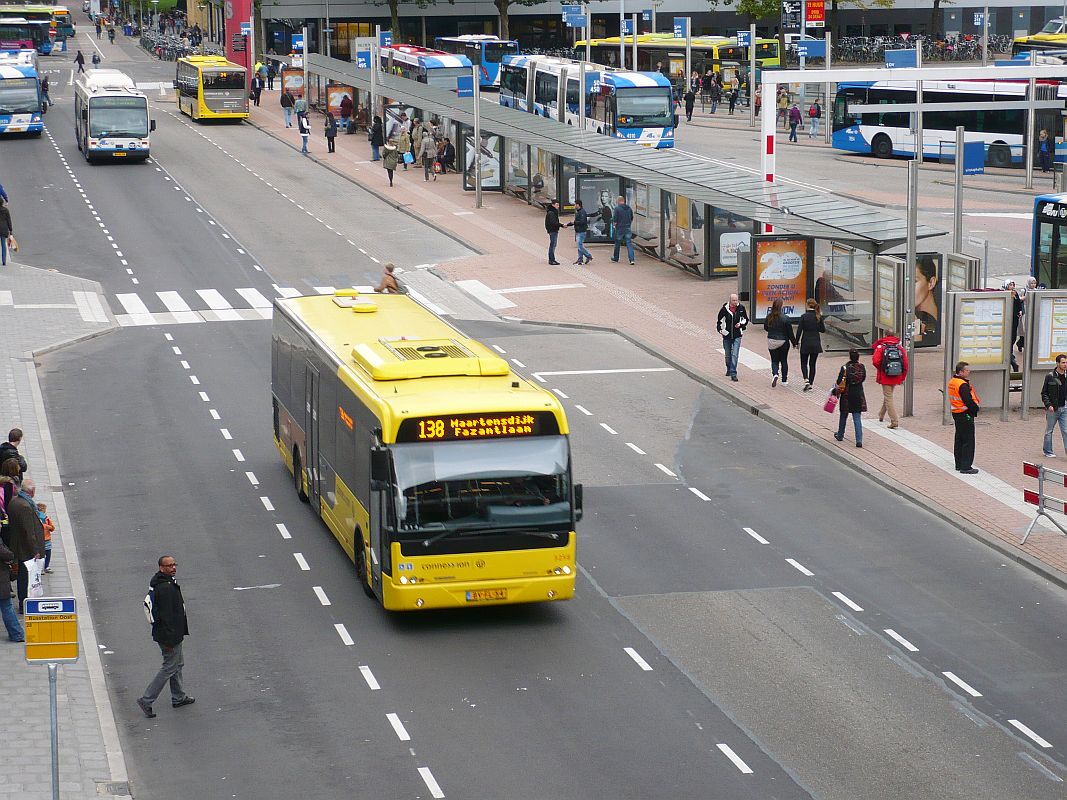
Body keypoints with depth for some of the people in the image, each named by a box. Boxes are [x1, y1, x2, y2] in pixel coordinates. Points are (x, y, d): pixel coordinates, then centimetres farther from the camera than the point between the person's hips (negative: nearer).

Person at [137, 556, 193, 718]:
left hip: (172, 634, 11)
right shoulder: (166, 588, -26)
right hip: (169, 635, -11)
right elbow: (166, 615, -27)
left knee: (178, 664, 22)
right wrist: (170, 638, -25)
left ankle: (178, 698, 34)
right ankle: (146, 700, 0)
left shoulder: (165, 583, 8)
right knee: (169, 668, -3)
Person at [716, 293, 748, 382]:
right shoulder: (724, 309, -7)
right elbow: (719, 320, 7)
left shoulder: (741, 308, -4)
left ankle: (733, 374, -11)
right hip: (727, 335, 1)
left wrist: (741, 324, -7)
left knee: (734, 355, -11)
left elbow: (746, 319, 11)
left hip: (737, 335, -1)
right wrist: (720, 330, -3)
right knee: (728, 355, 14)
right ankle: (729, 369, 38)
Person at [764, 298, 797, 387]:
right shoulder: (785, 319, -18)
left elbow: (765, 327, 9)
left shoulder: (769, 317, -8)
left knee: (774, 360, 10)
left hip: (772, 342, 2)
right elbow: (790, 333, -11)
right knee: (784, 361, 15)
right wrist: (794, 342, 1)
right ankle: (784, 379, 23)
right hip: (783, 342, -2)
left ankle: (775, 374, -18)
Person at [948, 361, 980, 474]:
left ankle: (959, 464, 25)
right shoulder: (963, 385, -22)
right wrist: (977, 408, -5)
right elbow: (969, 401, -24)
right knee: (968, 441, -5)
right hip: (966, 414, -10)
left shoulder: (952, 382, 9)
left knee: (959, 440, 17)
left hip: (956, 413, 10)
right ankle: (965, 467, -5)